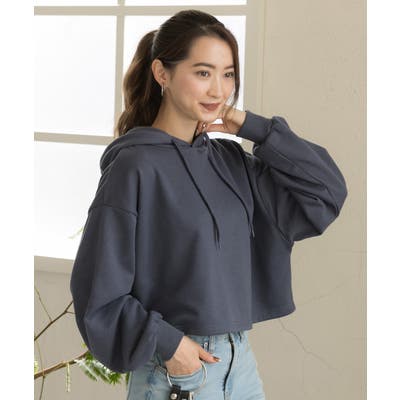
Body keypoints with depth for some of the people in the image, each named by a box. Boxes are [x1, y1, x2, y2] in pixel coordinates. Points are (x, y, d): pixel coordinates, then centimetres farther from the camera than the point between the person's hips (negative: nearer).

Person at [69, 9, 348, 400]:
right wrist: (166, 343, -17)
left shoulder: (230, 160, 6)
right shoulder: (134, 166, -12)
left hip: (241, 362, 6)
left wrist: (254, 128, -3)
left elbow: (327, 191, 2)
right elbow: (98, 291, -11)